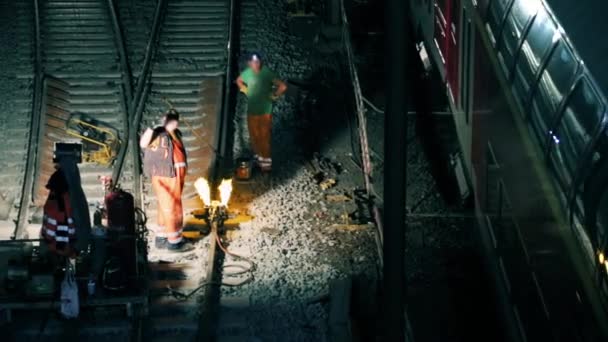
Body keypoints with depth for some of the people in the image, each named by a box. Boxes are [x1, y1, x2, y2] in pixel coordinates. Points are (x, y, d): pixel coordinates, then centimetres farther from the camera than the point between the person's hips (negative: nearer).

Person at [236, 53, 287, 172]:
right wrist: (244, 90, 8)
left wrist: (273, 95, -10)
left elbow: (283, 86, -18)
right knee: (254, 135, 13)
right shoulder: (247, 73, -2)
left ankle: (266, 161, 6)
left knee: (265, 136, -3)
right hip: (252, 110, 5)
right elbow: (239, 81, 21)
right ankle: (259, 156, 31)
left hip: (265, 111, -5)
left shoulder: (267, 73, -18)